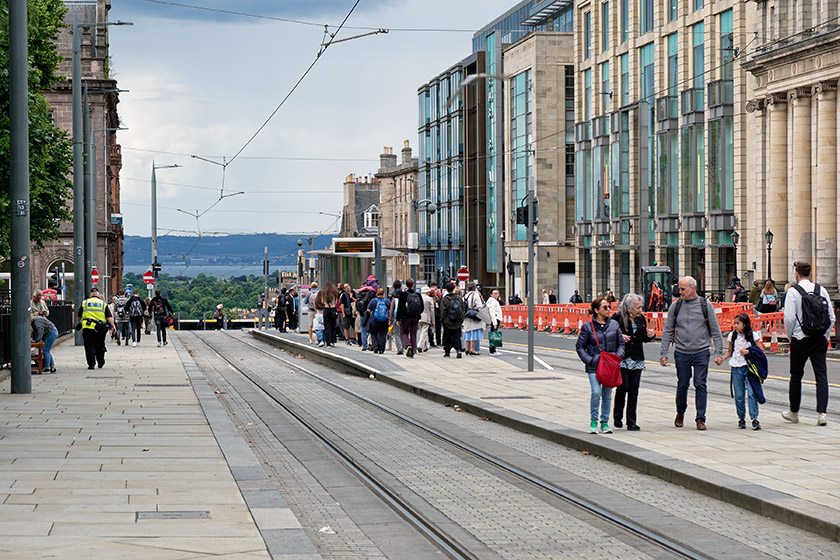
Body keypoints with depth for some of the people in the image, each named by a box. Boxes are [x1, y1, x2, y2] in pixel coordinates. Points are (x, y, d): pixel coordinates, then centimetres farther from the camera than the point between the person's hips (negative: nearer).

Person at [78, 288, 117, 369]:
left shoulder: (85, 303, 9)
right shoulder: (103, 304, 10)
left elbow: (79, 316, 17)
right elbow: (109, 317, 0)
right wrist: (113, 326, -4)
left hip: (88, 328, -1)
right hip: (100, 329, 1)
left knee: (90, 346, 1)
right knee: (100, 346, 15)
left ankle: (91, 364, -8)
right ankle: (100, 363, 23)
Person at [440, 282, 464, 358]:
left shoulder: (444, 299, -10)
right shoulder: (459, 298, 2)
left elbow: (443, 311, -8)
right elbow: (463, 309, 7)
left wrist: (442, 319, 5)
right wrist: (462, 320, 14)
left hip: (448, 321, -2)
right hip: (458, 323, 3)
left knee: (447, 337, 8)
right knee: (457, 336, 5)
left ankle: (447, 352, 14)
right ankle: (458, 350, -14)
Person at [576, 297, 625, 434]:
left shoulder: (614, 325, 7)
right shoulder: (587, 326, -2)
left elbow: (621, 343, 15)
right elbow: (580, 346, 2)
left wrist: (617, 357, -1)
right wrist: (589, 360, -9)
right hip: (594, 366, -3)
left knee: (607, 395, 7)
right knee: (596, 392, -16)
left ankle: (604, 422, 17)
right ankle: (593, 421, -2)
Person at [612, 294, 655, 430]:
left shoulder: (641, 319, 10)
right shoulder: (618, 318, -7)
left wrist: (650, 335, 1)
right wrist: (620, 337, -19)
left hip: (637, 359, 5)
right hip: (622, 358, -5)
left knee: (634, 390, 0)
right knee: (623, 386, -10)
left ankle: (631, 422, 5)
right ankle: (617, 417, 11)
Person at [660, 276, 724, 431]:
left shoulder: (705, 305, 0)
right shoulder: (675, 306, 4)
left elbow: (715, 331, 3)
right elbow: (667, 331, 7)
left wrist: (718, 353, -3)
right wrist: (663, 353, 1)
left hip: (701, 352, -1)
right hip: (681, 353, 1)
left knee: (700, 385, -6)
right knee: (682, 385, 7)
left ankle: (700, 418, 0)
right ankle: (680, 413, 30)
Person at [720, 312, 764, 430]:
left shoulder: (753, 335, 0)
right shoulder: (732, 336, 8)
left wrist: (749, 352, -12)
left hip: (749, 367, -3)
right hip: (736, 368, 3)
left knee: (751, 392, -13)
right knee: (739, 395, 3)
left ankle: (754, 418, -12)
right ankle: (741, 418, 14)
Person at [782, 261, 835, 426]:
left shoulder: (793, 291, -8)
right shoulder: (821, 290, 4)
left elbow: (789, 318, -13)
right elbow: (831, 317, 5)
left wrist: (790, 336, 3)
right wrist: (825, 336, 14)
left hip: (800, 340, -3)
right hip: (820, 340, 3)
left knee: (796, 376, 11)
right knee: (821, 376, 0)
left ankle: (794, 412, 22)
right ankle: (821, 413, -10)